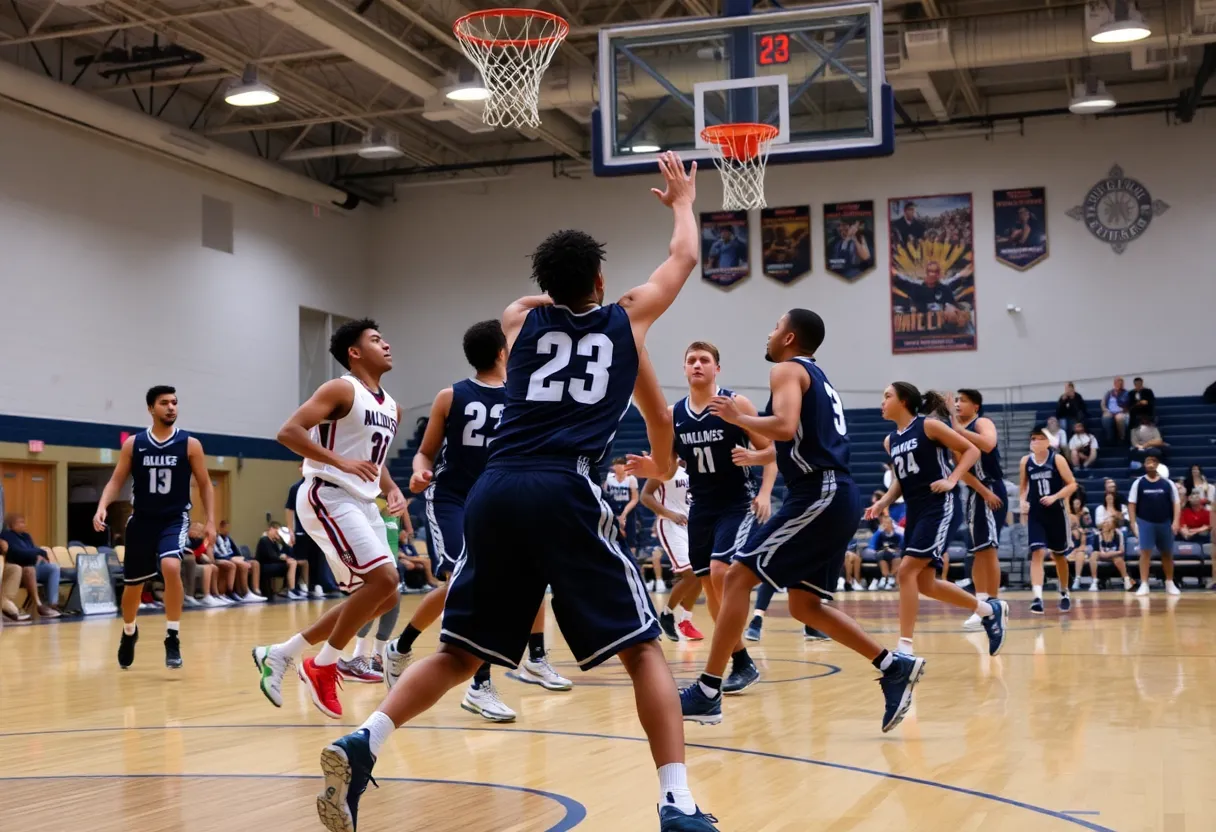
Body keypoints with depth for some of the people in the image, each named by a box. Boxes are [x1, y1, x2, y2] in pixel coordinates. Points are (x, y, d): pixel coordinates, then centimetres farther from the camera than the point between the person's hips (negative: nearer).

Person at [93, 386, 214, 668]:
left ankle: (173, 638, -18)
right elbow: (117, 480, 3)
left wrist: (210, 520, -5)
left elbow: (205, 485, 3)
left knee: (171, 567, -30)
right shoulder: (133, 444, 0)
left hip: (175, 519, -2)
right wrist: (102, 507, -15)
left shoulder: (190, 444, -3)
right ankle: (129, 633, 42)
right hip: (141, 520, 2)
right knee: (132, 584, 11)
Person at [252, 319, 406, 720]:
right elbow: (288, 432, -19)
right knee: (383, 579, -20)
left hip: (363, 503, 9)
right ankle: (322, 667, -4)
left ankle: (280, 654, 15)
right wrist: (341, 462, -25)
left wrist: (392, 489, 8)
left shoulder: (391, 408, 15)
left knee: (383, 598, 7)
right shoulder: (341, 389, -10)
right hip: (328, 498, -9)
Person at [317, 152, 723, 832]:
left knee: (460, 652, 15)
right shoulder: (627, 319, 19)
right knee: (643, 648, 5)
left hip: (495, 491, 4)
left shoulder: (520, 318, 23)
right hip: (566, 493, -3)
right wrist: (684, 200, 55)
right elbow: (685, 259, 36)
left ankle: (362, 744, -5)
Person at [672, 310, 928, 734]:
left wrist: (737, 417, -7)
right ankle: (895, 667, 11)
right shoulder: (818, 378, 25)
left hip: (818, 494, -9)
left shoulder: (787, 369, -3)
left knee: (738, 577, -7)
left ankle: (707, 694, -7)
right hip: (836, 496, 9)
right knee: (805, 606, 15)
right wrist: (757, 455, 39)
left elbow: (785, 427, -22)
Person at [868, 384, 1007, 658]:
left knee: (906, 572, -17)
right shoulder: (890, 441, 12)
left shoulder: (929, 425, -8)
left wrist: (952, 480, -18)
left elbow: (971, 451, -5)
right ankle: (990, 610, 30)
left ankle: (905, 649, -13)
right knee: (925, 583, 10)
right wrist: (883, 502, 6)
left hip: (938, 508, -8)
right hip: (914, 511, 8)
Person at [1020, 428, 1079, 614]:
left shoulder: (1057, 459, -8)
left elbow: (1072, 484, -8)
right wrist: (1023, 501, -2)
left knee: (1059, 555, 14)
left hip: (1056, 513, -1)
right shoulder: (1026, 461, 1)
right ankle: (1038, 597, -24)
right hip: (1035, 514, 1)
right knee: (1037, 553, -16)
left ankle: (1064, 593, 35)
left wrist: (1055, 497, -21)